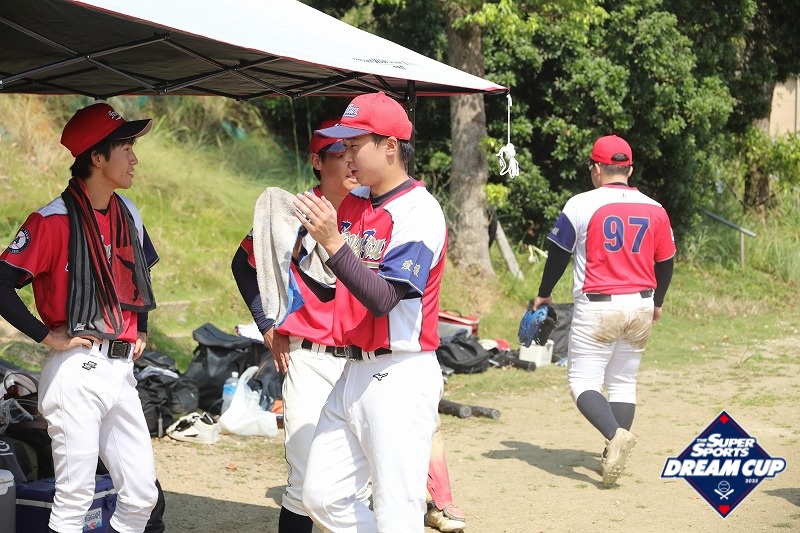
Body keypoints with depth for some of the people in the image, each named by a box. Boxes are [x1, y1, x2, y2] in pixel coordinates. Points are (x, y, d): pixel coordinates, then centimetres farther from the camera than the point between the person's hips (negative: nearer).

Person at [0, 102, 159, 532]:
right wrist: (47, 336, -16)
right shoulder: (54, 220, -12)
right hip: (77, 370, -7)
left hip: (121, 368, 7)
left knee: (142, 495, 7)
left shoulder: (128, 214, 11)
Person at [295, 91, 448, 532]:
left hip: (399, 376, -9)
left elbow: (383, 299, -22)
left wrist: (333, 242, -27)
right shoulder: (352, 203, 12)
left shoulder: (419, 211, -13)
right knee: (321, 495, 11)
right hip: (353, 371, 9)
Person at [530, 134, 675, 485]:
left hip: (597, 307, -4)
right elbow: (665, 263, 12)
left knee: (583, 382, 0)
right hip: (640, 306, 5)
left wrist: (543, 295, 16)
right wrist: (656, 303, 29)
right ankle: (614, 456, 10)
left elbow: (558, 254, 0)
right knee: (623, 382, 15)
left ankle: (615, 434, -24)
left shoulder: (581, 205, -8)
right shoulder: (654, 209, 4)